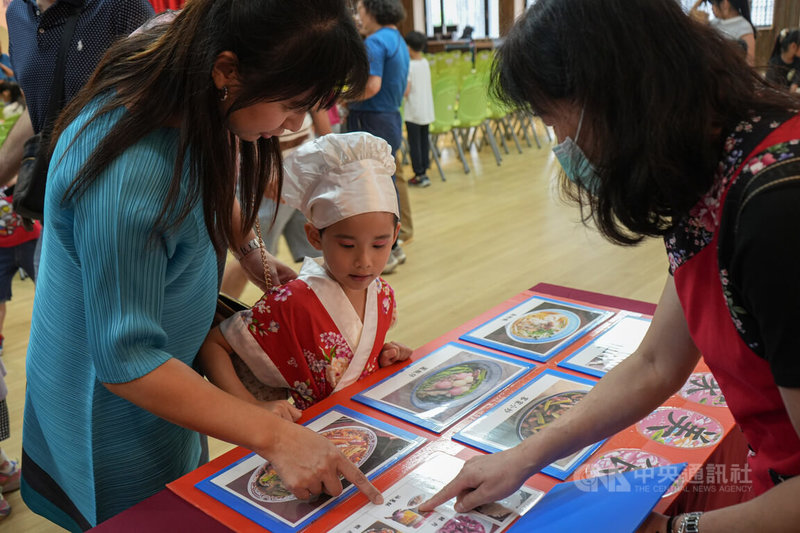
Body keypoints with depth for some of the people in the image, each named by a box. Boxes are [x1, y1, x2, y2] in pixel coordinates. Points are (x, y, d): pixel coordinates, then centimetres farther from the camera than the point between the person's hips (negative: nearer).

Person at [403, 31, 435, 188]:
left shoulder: (409, 66, -16)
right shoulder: (426, 63, 5)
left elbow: (406, 91, -19)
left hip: (413, 111, -7)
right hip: (427, 109, 7)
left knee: (414, 143, 0)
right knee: (424, 141, 13)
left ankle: (420, 174, 1)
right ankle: (424, 170, 19)